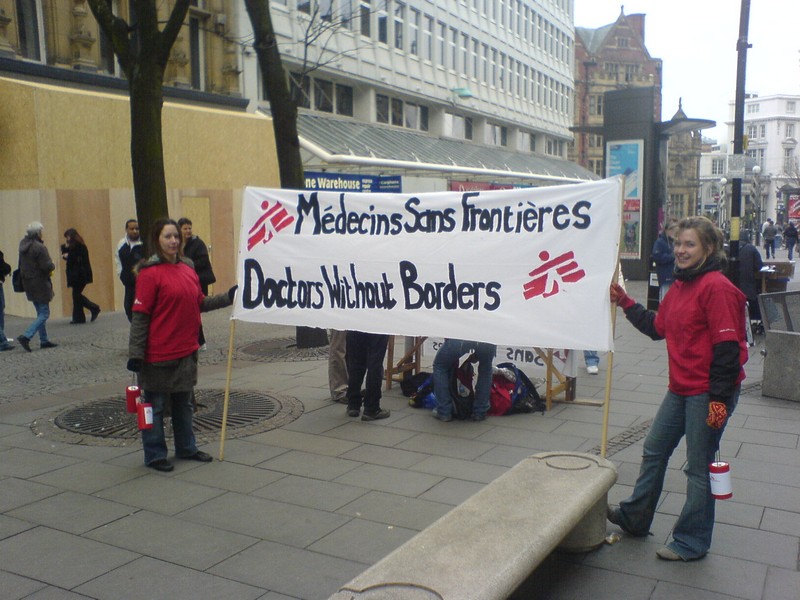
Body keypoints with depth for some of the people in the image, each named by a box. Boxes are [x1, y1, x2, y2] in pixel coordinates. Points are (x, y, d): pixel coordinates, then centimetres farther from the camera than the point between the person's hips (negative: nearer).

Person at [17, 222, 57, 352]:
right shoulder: (39, 247, -20)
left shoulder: (23, 245, 5)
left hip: (28, 283, 8)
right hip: (40, 284, -8)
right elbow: (47, 266, -21)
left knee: (40, 313, 16)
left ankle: (44, 340, 19)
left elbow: (21, 264, 14)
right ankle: (26, 336, -13)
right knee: (44, 314, -2)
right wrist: (53, 266, -1)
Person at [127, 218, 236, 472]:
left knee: (184, 403, 19)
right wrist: (135, 353, -15)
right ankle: (155, 455, 19)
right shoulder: (150, 272, -12)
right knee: (156, 405, 6)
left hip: (186, 350, 7)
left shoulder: (187, 268, 8)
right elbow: (140, 316, -14)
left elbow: (200, 303, 17)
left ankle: (186, 448, 32)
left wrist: (228, 297, 7)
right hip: (159, 354, -7)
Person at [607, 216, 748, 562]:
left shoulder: (717, 287, -17)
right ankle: (634, 518, 36)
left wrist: (719, 398, -21)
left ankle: (692, 543, 21)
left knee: (699, 467, 4)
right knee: (654, 451, 19)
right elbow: (657, 328, 21)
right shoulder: (679, 286, 11)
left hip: (708, 393, -9)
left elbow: (727, 346, -20)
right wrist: (625, 302, 15)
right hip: (681, 389, 9)